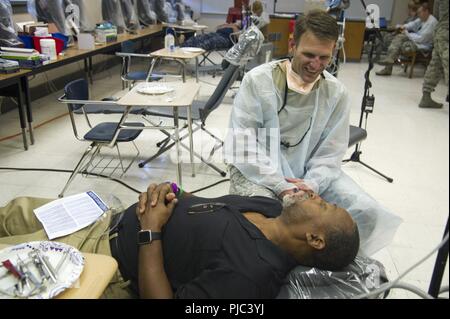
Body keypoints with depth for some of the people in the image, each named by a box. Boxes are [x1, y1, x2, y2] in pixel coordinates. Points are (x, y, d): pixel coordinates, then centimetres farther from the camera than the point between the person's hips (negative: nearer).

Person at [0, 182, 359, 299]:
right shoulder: (272, 208, -7)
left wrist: (151, 230, -26)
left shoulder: (248, 273, -33)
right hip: (114, 221, 8)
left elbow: (159, 294, -29)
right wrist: (171, 191, -10)